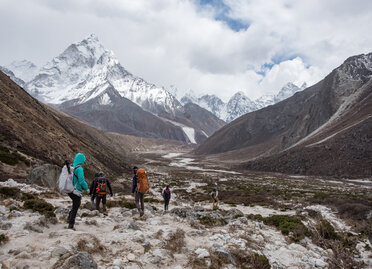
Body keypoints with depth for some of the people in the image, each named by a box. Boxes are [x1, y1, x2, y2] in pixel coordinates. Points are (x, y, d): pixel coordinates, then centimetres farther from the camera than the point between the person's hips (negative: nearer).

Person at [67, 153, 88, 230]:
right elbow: (81, 181, -21)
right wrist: (86, 188, -5)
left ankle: (70, 217, 23)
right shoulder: (79, 169, -18)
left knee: (77, 204, 28)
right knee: (75, 208, 4)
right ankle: (70, 225, 9)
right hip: (76, 191, -8)